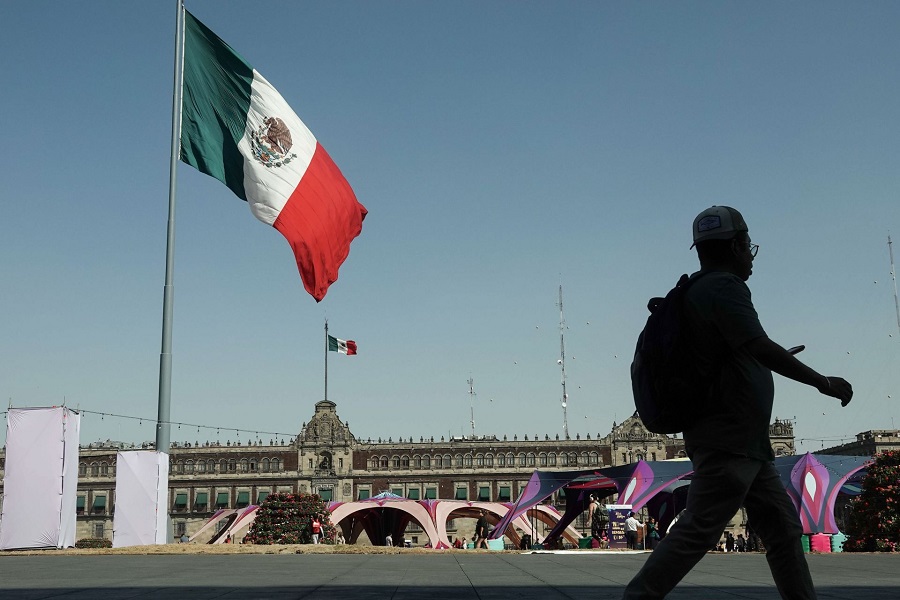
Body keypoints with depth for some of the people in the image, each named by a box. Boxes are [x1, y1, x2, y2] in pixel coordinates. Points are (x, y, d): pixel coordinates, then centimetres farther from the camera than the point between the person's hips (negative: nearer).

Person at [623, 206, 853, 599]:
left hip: (747, 442, 11)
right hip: (727, 442, -11)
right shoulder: (724, 287, -13)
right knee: (698, 530, -10)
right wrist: (824, 383, -17)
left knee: (783, 529, 12)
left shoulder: (700, 291, 18)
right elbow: (760, 347, -24)